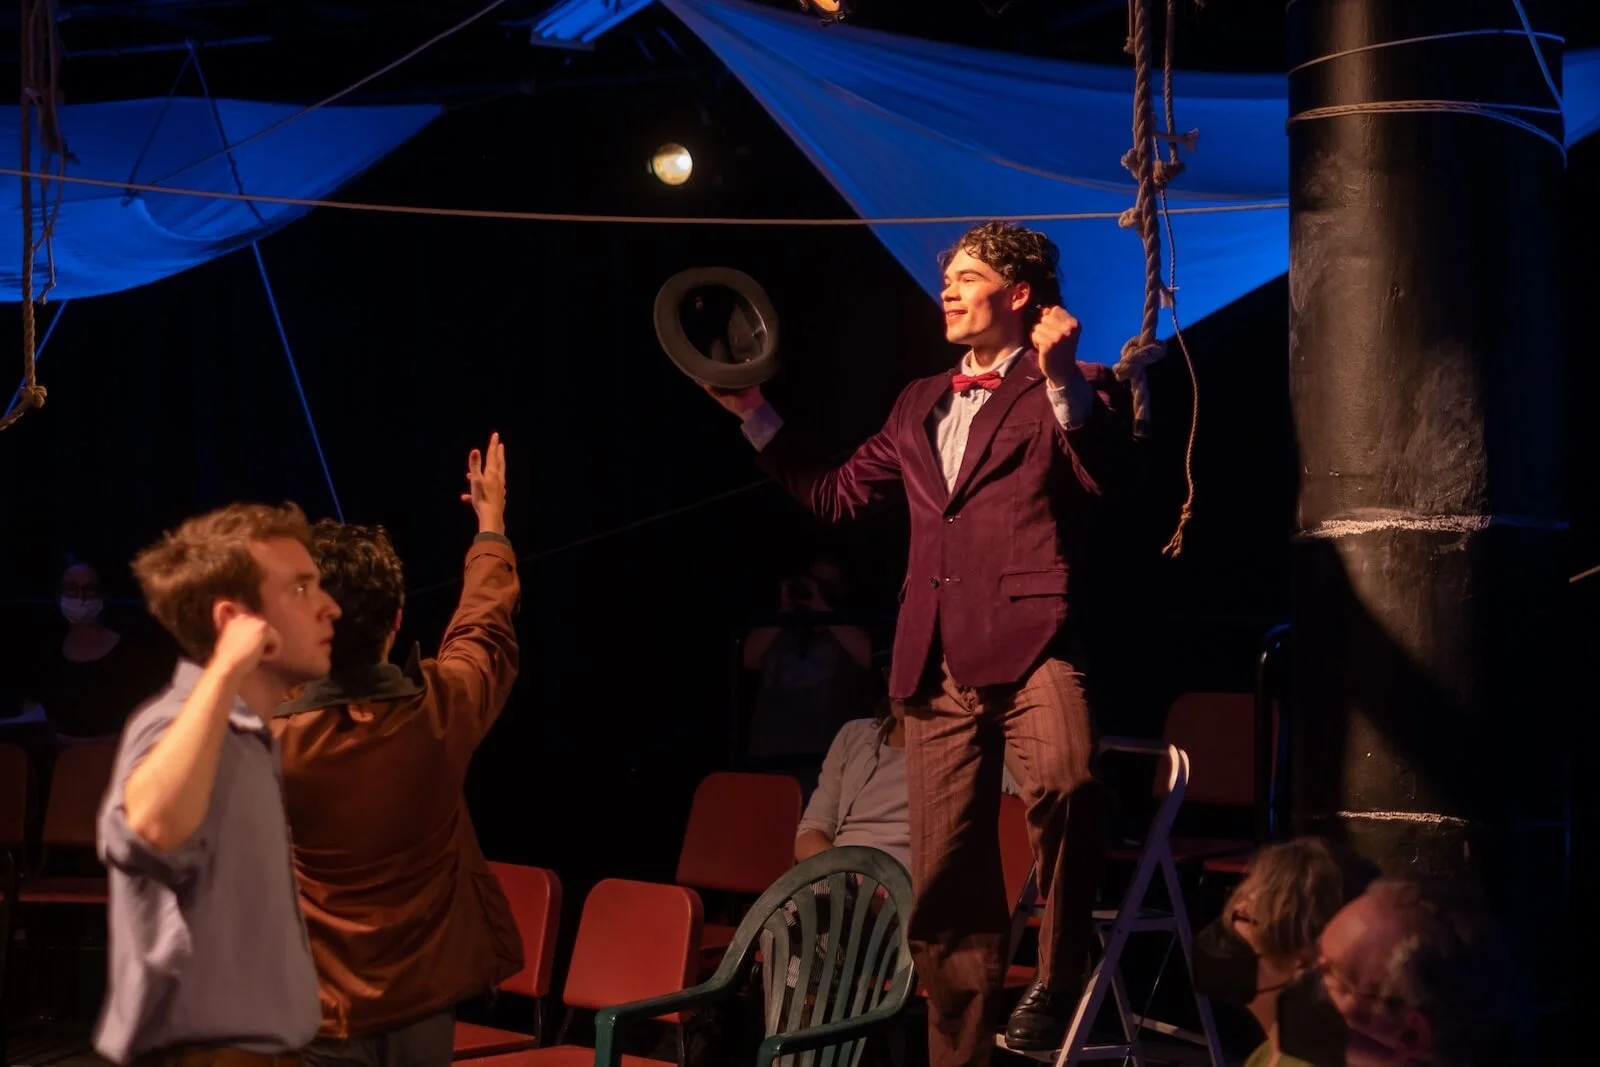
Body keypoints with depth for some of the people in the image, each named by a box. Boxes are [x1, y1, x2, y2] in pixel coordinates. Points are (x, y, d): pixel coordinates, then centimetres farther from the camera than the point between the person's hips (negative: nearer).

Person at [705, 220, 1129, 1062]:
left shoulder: (1067, 389, 5)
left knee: (1065, 781, -37)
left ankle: (1058, 981, -17)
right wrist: (751, 412, 20)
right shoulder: (919, 404, 23)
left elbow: (1105, 473, -14)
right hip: (937, 665, 6)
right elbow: (833, 495, 26)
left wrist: (1062, 374, -25)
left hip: (1027, 643, -6)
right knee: (944, 887, 8)